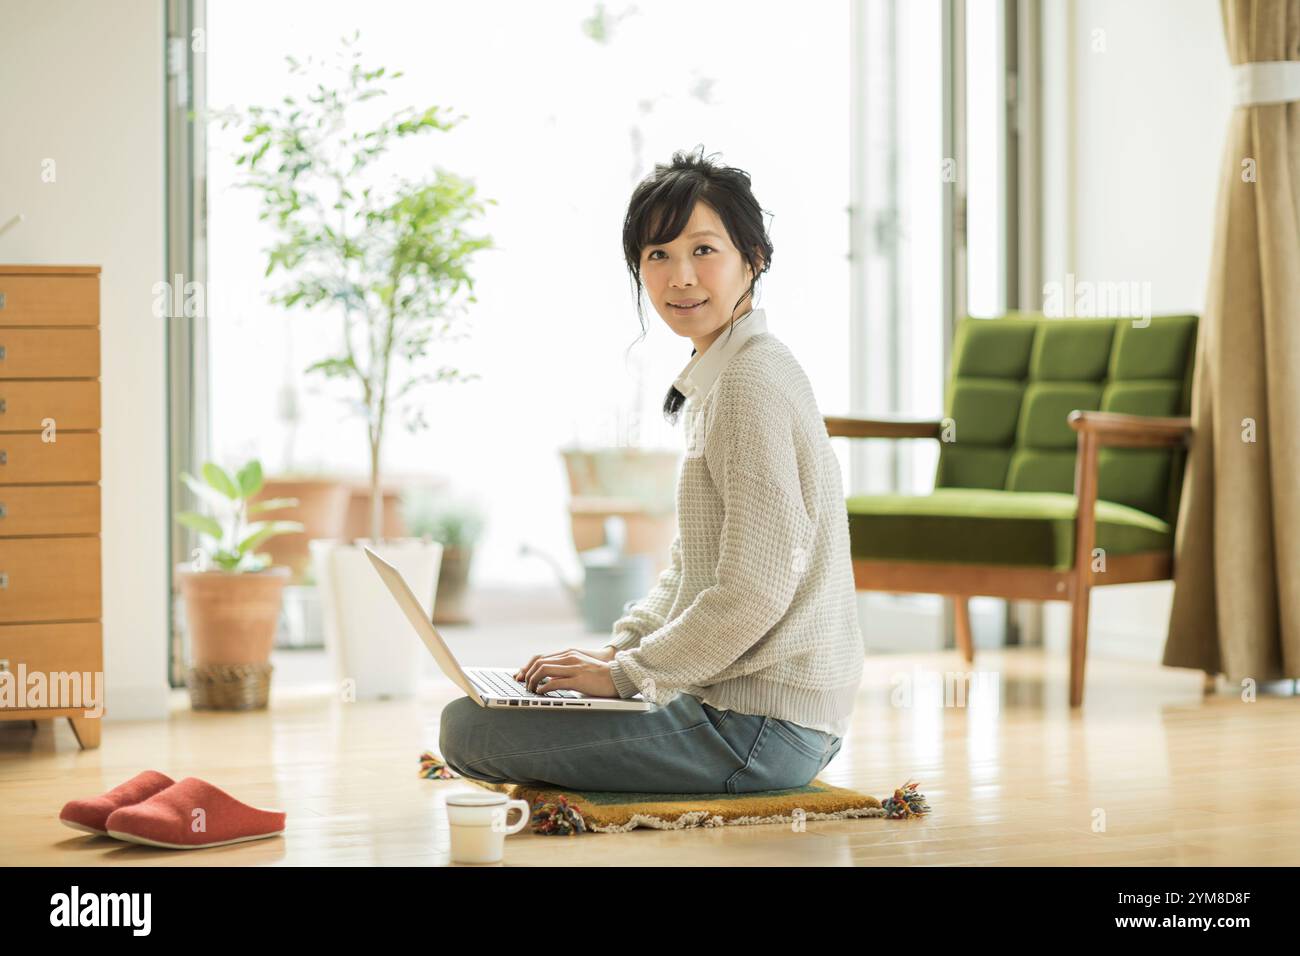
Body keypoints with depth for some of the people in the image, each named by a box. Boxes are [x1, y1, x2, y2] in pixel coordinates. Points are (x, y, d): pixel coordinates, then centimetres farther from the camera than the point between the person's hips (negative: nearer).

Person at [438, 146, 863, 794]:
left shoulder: (751, 387, -17)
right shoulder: (721, 380, 15)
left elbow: (753, 594, -23)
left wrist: (625, 672, -14)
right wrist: (621, 646, 9)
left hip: (758, 726, -11)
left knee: (468, 727, -14)